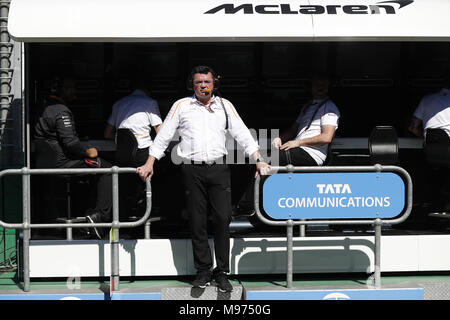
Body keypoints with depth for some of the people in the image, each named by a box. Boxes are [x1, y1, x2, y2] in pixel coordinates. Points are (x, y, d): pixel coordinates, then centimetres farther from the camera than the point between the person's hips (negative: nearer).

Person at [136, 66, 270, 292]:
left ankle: (222, 272, 0)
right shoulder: (181, 106, 10)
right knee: (197, 222, 1)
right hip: (192, 170, 0)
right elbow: (163, 136, 12)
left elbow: (242, 134, 11)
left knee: (222, 219, -7)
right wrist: (150, 164, 5)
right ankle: (203, 271, 8)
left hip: (219, 169, 0)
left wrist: (258, 160, 3)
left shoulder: (225, 106, 13)